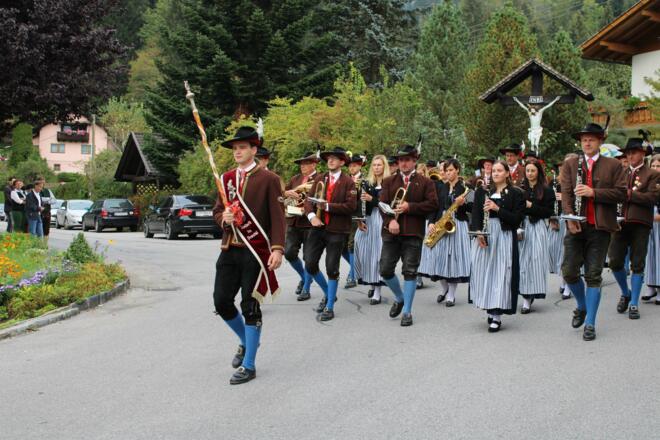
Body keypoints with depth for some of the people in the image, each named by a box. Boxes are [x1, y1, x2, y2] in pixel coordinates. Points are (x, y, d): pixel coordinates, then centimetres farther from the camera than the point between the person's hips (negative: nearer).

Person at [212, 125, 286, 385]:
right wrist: (223, 217, -6)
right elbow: (217, 212, 18)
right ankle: (246, 342, 32)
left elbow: (277, 218, -8)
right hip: (229, 250, 6)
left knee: (250, 306, -1)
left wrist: (277, 249, -20)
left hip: (255, 252, -5)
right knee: (221, 302, 6)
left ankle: (249, 365, 9)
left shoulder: (269, 180, -4)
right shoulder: (226, 179, 12)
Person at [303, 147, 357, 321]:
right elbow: (309, 199, 5)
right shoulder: (319, 179, 10)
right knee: (310, 264, 1)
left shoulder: (348, 182, -3)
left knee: (332, 268, 0)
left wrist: (327, 206, -16)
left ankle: (329, 307, 12)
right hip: (318, 227, 4)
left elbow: (350, 206, -13)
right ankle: (328, 294, 26)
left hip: (337, 230, -4)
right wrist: (312, 216, -14)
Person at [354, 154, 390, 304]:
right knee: (365, 252, 1)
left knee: (378, 252, -6)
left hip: (382, 221, -4)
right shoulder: (367, 183, 11)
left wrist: (372, 199, -17)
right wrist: (360, 221, -4)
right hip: (367, 220, 4)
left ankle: (377, 292, -1)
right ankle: (371, 284, 21)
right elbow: (361, 204, 8)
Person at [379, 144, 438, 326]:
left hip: (413, 233, -2)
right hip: (391, 232, 3)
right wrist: (390, 220, -17)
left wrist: (409, 207, -14)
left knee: (410, 271, -2)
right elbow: (383, 203, 2)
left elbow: (432, 204, -4)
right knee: (385, 270, 1)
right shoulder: (389, 181, 12)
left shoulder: (425, 182, 6)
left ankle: (407, 311, 5)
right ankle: (399, 298, 28)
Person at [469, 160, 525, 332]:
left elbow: (517, 219, -5)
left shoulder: (516, 193, 2)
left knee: (500, 272, -7)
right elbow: (475, 214, 6)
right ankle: (489, 309, 17)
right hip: (483, 236, 3)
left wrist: (497, 209, -15)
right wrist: (478, 233, -10)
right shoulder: (482, 191, 12)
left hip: (504, 237, -3)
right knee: (484, 272, 3)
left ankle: (496, 316, -4)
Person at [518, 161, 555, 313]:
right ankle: (526, 297, 11)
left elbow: (549, 212, -4)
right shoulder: (520, 189, 9)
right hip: (522, 226, 3)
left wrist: (531, 206, -11)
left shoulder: (547, 190, 1)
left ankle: (529, 297, 0)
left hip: (537, 228, -3)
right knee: (522, 261, 2)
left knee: (535, 261, -4)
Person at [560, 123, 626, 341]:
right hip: (576, 226, 2)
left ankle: (590, 323, 7)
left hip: (600, 227, -2)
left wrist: (593, 192, -15)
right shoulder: (570, 164, 10)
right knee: (569, 271, 0)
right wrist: (570, 216, -15)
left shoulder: (613, 165, 5)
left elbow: (621, 193, -3)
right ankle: (582, 306, 28)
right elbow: (565, 192, 1)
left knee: (593, 275, 0)